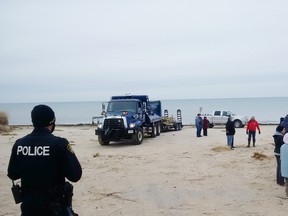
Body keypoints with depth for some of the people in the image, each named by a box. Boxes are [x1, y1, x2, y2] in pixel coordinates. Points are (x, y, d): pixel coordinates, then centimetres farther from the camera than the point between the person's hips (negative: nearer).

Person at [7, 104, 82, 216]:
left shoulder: (19, 144, -4)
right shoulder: (59, 144, -17)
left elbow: (12, 174, 7)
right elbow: (75, 175, -16)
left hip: (29, 204, 4)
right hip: (55, 206, -3)